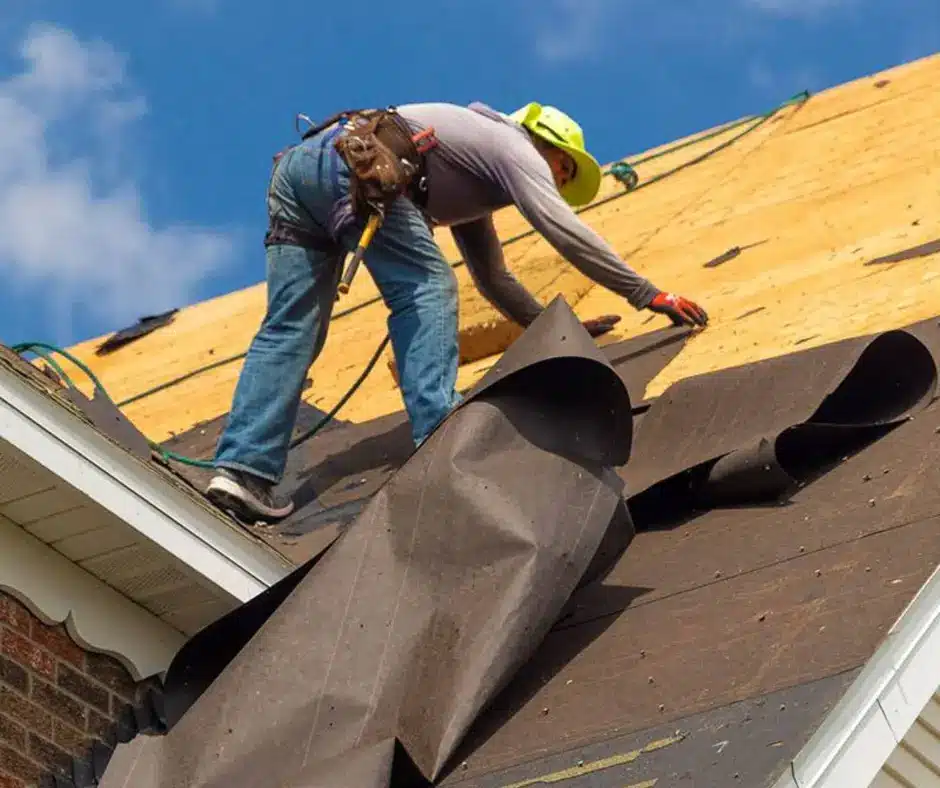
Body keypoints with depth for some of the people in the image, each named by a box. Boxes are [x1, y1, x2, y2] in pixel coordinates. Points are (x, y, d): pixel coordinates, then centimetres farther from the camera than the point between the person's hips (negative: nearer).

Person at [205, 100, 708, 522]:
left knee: (290, 330, 1)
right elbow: (566, 232, -3)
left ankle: (243, 469, -9)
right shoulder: (516, 149, 10)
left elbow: (493, 279, 43)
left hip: (296, 167, 9)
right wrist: (647, 295, 1)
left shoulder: (477, 180, 36)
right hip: (352, 161, -9)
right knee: (426, 289, -10)